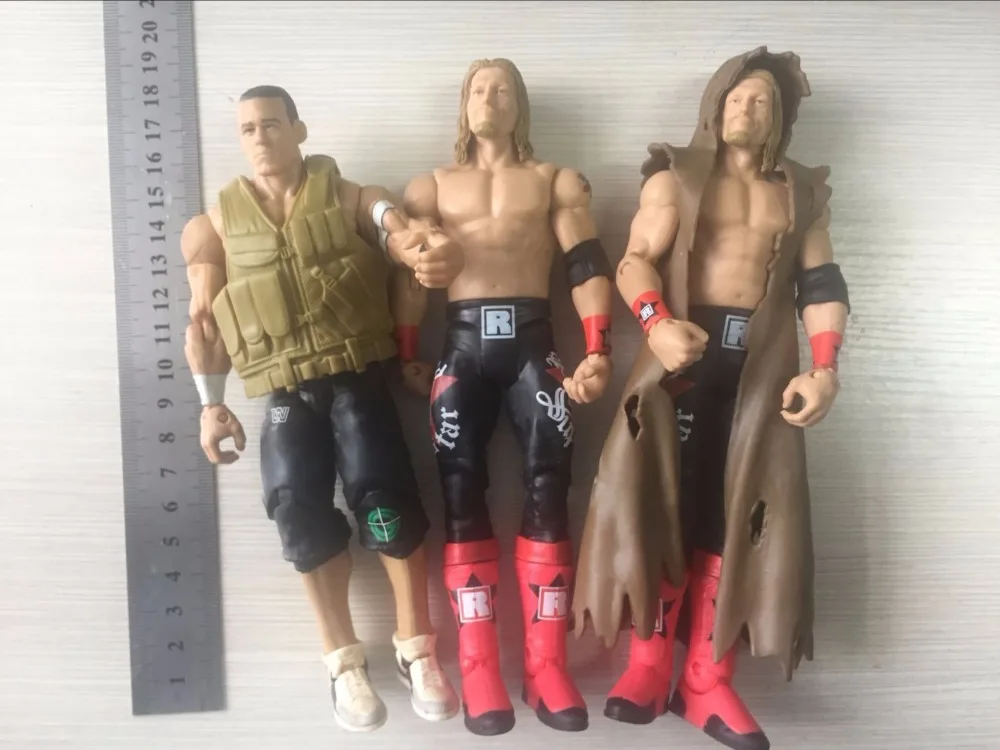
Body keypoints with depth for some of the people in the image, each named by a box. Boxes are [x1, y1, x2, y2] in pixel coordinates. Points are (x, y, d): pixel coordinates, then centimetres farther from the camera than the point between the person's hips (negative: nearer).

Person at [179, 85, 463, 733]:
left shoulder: (351, 198, 7)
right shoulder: (217, 222, 13)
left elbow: (405, 237, -9)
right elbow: (204, 320, 13)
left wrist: (435, 255, -34)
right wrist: (212, 405, 7)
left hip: (358, 377, -2)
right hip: (283, 393, 2)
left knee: (383, 497, -10)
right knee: (299, 508, -7)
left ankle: (417, 649, 9)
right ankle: (344, 660, 11)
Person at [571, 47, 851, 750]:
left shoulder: (803, 192, 19)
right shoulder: (675, 175, 9)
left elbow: (821, 284, 10)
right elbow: (635, 260, -4)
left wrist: (825, 368, -5)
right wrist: (656, 323, -24)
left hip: (763, 363, 3)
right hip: (685, 352, -2)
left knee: (737, 510, 0)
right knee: (665, 499, -5)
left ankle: (708, 682, 7)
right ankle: (649, 668, 6)